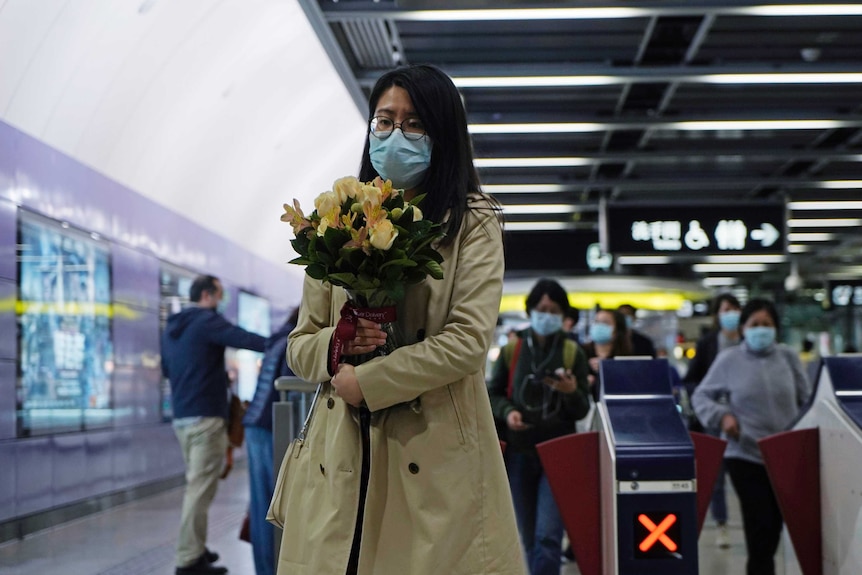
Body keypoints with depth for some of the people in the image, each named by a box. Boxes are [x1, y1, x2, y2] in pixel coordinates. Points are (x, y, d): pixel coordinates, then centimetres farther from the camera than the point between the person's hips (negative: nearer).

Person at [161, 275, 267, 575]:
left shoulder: (171, 327, 17)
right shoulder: (207, 321, -10)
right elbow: (244, 339, -22)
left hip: (181, 416, 9)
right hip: (205, 416, -9)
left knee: (196, 484, 17)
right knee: (201, 488, -8)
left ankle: (194, 549, 20)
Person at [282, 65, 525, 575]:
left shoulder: (473, 223, 1)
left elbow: (468, 341, -11)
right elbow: (300, 346, 13)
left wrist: (365, 382, -12)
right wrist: (336, 345, -9)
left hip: (437, 459, -3)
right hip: (341, 458, 3)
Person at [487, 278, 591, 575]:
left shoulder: (573, 353, 1)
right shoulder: (511, 351, 3)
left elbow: (582, 410, 1)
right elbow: (493, 394, 11)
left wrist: (572, 392, -20)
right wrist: (507, 412, -10)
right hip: (519, 453, 2)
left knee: (547, 536, -12)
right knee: (528, 537, 11)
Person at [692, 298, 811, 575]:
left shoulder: (788, 356, 3)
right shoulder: (729, 359, -5)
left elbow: (806, 400, 11)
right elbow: (701, 396, 2)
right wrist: (722, 416, -15)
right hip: (745, 454, -3)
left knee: (776, 521, 14)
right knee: (759, 523, -9)